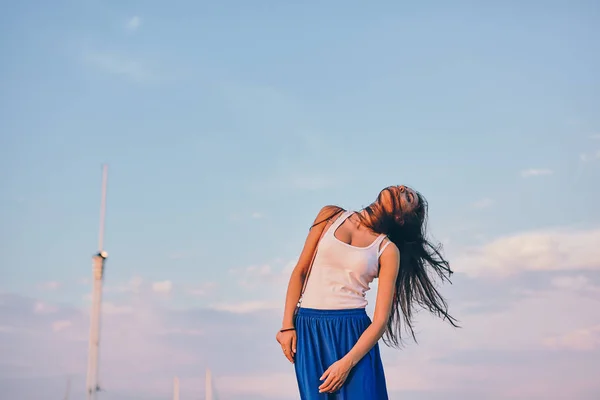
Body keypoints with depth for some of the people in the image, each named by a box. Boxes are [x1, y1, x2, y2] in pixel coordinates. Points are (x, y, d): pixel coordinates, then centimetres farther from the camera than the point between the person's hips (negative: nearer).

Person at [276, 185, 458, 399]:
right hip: (308, 329, 1)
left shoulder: (388, 251, 0)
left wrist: (348, 362, -16)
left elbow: (381, 319, -6)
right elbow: (300, 271, 6)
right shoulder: (331, 215, 6)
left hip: (353, 331, -1)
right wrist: (287, 325, -1)